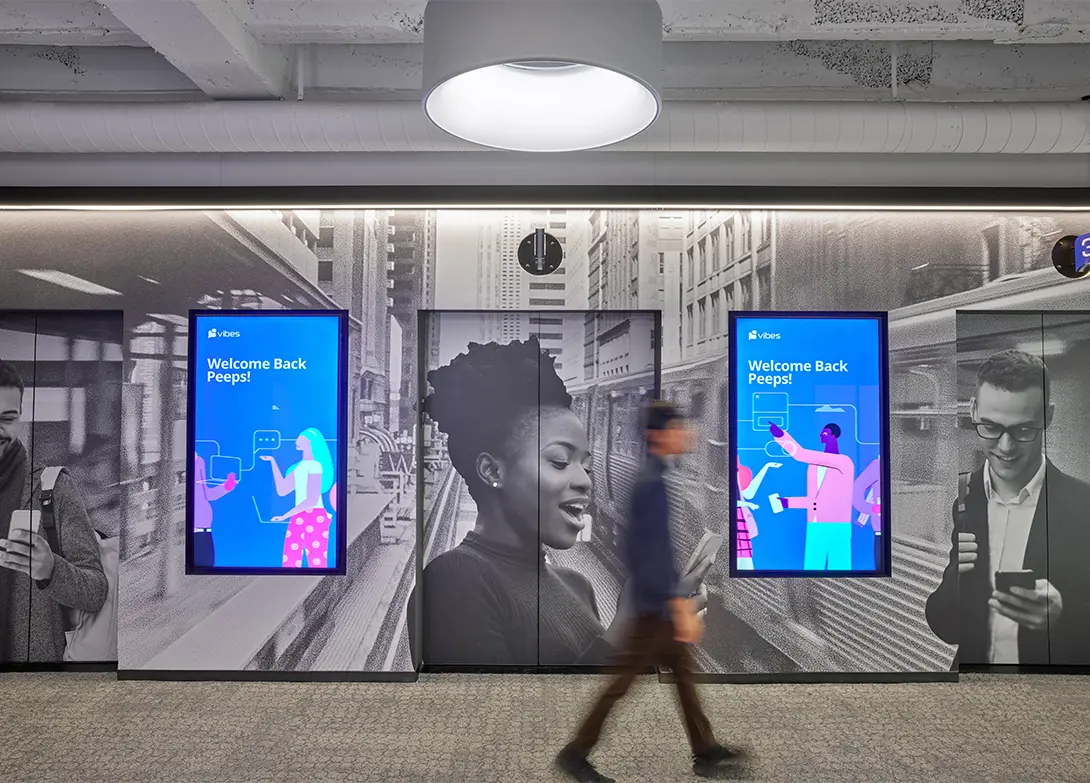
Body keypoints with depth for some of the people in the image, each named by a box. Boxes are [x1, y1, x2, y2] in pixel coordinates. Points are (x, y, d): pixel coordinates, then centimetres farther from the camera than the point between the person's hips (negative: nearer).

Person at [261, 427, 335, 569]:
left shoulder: (315, 465, -8)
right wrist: (273, 462, 21)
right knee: (289, 563, 5)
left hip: (314, 519, -8)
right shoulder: (299, 466, 18)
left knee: (317, 563, -7)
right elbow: (282, 490, 19)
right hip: (297, 519, 9)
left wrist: (285, 516, -10)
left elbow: (312, 500, -13)